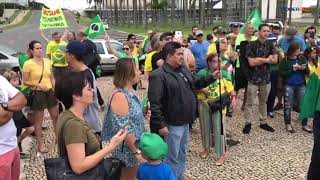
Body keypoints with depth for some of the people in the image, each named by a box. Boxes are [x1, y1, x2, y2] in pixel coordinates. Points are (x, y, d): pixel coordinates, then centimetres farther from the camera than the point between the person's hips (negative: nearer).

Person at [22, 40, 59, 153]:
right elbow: (25, 82, -9)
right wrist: (38, 85, -21)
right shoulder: (28, 64, -11)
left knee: (56, 116, 14)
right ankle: (40, 144, 18)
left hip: (50, 92, 5)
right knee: (38, 120, 6)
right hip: (37, 93, -5)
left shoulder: (47, 61, 4)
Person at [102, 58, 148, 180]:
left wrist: (143, 113, 4)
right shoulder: (119, 95, -26)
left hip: (134, 143, 9)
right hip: (126, 148, -9)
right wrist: (136, 151, -20)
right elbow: (124, 129, -26)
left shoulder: (130, 90, 3)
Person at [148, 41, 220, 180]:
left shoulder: (183, 69, 7)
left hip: (185, 121, 9)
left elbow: (195, 85, 20)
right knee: (172, 156, 6)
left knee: (182, 153, 23)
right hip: (173, 123, -8)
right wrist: (160, 124, -23)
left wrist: (212, 77, 8)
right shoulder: (158, 75, -20)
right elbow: (155, 103, -23)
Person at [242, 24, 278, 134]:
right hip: (253, 78, -4)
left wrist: (259, 59, -14)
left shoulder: (270, 45, 6)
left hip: (266, 78, 4)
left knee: (263, 102, 15)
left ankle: (263, 122, 26)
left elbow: (275, 60, -5)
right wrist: (267, 59, -9)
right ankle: (248, 123, 13)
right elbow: (251, 62, -16)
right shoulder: (251, 45, -8)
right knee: (250, 102, 3)